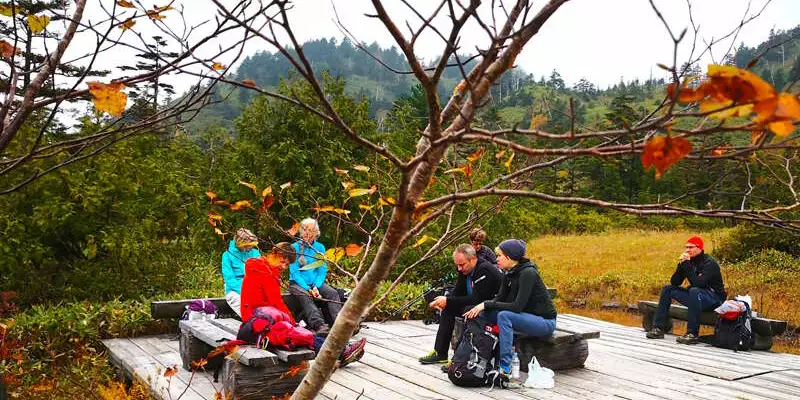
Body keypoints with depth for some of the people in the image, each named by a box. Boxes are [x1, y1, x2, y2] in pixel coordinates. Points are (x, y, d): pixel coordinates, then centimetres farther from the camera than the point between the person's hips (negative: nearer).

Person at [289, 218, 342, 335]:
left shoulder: (320, 247, 9)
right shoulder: (295, 247, -1)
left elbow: (323, 271, 5)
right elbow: (294, 272, -8)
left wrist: (315, 287, -13)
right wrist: (308, 289, -19)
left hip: (316, 282, 4)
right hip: (297, 283, -3)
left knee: (333, 293, -22)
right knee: (305, 296, -34)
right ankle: (319, 325, -50)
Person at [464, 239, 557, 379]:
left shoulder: (527, 273, -22)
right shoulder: (509, 274, 4)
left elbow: (518, 306, -28)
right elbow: (499, 299, 5)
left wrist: (486, 304, -26)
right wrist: (479, 308, -12)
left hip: (545, 321, -8)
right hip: (528, 317, 9)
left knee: (504, 316, -30)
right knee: (485, 314, -4)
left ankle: (506, 368, -27)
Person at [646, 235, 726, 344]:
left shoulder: (709, 263, -17)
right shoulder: (688, 261, 3)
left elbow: (698, 283, -33)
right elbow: (674, 282, -2)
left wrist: (687, 265, -29)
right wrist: (681, 265, -15)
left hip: (714, 299, -8)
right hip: (695, 296, 8)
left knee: (694, 291, -37)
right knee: (667, 289, -1)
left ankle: (692, 334, -36)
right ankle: (658, 328, -6)